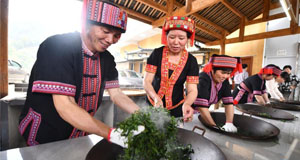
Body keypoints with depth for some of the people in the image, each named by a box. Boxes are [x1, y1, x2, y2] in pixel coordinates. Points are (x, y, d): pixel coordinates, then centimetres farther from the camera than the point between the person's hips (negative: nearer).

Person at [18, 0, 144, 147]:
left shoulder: (107, 58, -6)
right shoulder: (56, 47, -24)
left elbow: (116, 94, -5)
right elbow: (65, 106, -32)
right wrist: (113, 134, -38)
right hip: (44, 138, -5)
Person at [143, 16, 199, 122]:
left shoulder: (191, 61, -9)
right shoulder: (157, 53, -10)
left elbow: (192, 90, -13)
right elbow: (147, 81, -13)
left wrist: (187, 104, -34)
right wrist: (156, 98, -31)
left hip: (176, 108, 0)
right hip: (153, 104, 0)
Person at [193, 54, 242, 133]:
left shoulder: (224, 82, -6)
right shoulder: (203, 79, -28)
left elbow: (229, 102, -9)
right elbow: (201, 106, -32)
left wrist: (229, 123, -20)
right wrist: (214, 126, -27)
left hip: (204, 112, 6)